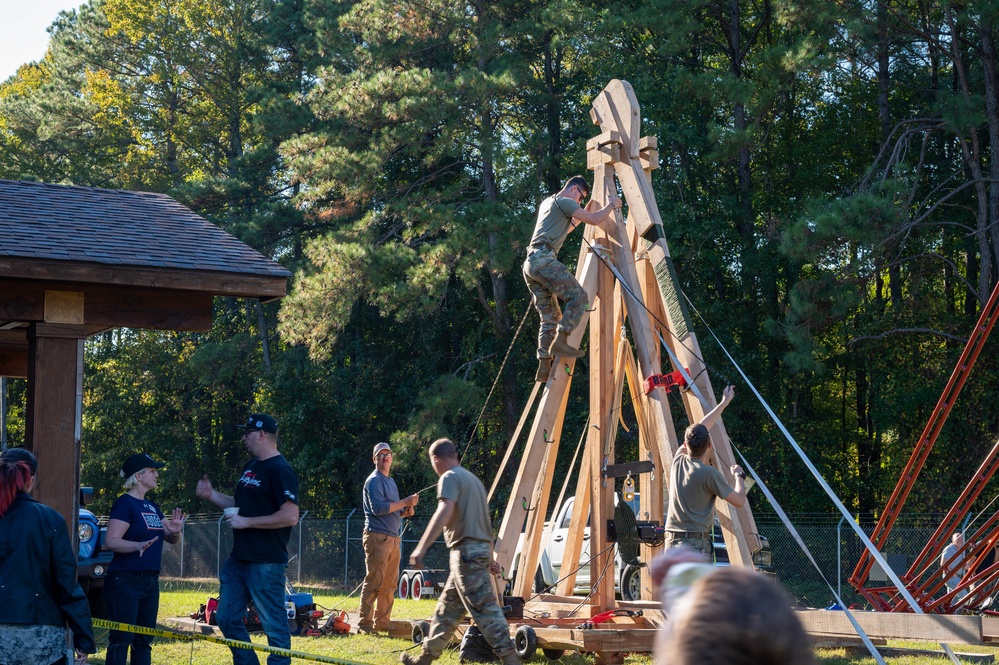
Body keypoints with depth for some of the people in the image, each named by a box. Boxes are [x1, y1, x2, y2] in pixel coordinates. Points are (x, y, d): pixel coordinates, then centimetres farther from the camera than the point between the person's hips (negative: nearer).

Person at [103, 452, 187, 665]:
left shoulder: (152, 507, 15)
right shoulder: (124, 504, -10)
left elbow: (170, 539, 19)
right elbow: (111, 541, -19)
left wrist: (176, 531, -4)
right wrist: (137, 545, -36)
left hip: (150, 581, 9)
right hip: (125, 581, -9)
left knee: (144, 641, 11)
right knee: (121, 640, -8)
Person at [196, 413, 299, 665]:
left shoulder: (280, 470, -15)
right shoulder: (250, 467, 15)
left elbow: (290, 516, -23)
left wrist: (246, 522, -19)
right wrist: (212, 495, 10)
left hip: (266, 563, -10)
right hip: (238, 559, 10)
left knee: (274, 624, -2)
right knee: (227, 618, 13)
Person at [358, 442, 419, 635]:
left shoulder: (391, 482, 22)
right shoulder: (374, 480, -6)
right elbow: (377, 508, -18)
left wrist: (404, 512, 7)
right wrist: (405, 502, -17)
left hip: (393, 538, 9)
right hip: (378, 537, -9)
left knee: (390, 584, 9)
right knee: (374, 582, -10)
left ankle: (382, 622, 15)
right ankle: (364, 624, -8)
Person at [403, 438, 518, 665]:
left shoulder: (449, 478, -7)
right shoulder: (472, 478, 22)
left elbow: (444, 512, -25)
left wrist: (421, 548, -30)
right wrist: (489, 558, 32)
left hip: (467, 551, -9)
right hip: (480, 549, 9)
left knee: (484, 607, -12)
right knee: (447, 606, 15)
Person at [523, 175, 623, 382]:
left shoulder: (547, 203, 29)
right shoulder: (564, 202, 1)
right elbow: (594, 220, -5)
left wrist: (580, 215, 41)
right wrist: (611, 205, 11)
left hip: (530, 264, 9)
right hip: (543, 260, -9)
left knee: (550, 317, 8)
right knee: (578, 296, -14)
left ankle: (544, 368, -1)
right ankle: (560, 340, -25)